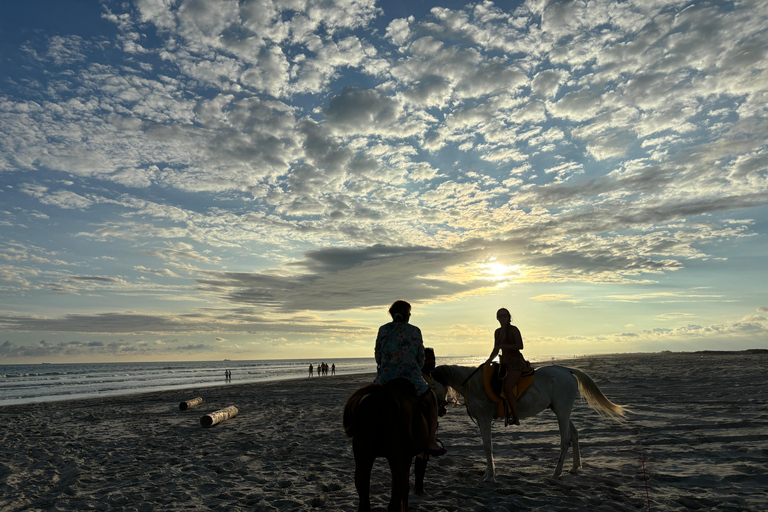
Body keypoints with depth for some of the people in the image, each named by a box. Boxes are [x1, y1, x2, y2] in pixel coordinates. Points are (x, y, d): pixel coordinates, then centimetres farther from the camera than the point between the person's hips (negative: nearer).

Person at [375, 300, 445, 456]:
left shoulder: (383, 330, 4)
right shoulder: (415, 331, -1)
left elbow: (377, 355, 9)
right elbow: (421, 359, 4)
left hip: (385, 378, 2)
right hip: (411, 377, -2)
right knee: (432, 402, 19)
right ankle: (431, 441, 10)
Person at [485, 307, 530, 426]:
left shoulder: (513, 329, -7)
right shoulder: (497, 332, 14)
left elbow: (520, 346, -17)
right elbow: (495, 350, 20)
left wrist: (502, 345, -21)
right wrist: (489, 360, 5)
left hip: (516, 362, -8)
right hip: (505, 363, 8)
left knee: (507, 387, -23)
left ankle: (516, 418, -18)